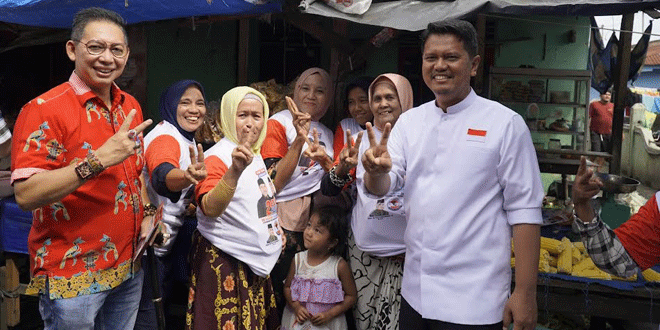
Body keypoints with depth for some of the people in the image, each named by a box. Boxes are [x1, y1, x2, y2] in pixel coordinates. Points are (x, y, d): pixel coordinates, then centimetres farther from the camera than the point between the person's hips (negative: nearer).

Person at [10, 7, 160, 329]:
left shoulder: (131, 106, 7)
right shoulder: (44, 110, -15)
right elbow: (25, 195, -23)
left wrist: (147, 212, 4)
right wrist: (98, 160, -31)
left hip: (130, 265, 7)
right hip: (71, 276, -6)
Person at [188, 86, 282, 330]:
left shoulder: (255, 155, 9)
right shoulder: (216, 157, -17)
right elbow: (210, 208, -34)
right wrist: (235, 170, -47)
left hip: (255, 261, 8)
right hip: (223, 263, -8)